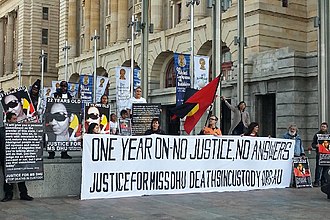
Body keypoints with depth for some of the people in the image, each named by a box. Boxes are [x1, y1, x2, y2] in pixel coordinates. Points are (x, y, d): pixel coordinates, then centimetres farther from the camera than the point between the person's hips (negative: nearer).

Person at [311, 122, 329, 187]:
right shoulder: (317, 135, 7)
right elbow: (313, 144, 6)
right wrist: (316, 145, -15)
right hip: (319, 154, -3)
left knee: (325, 168, 5)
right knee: (318, 168, -8)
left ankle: (323, 181, 14)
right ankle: (316, 182, -6)